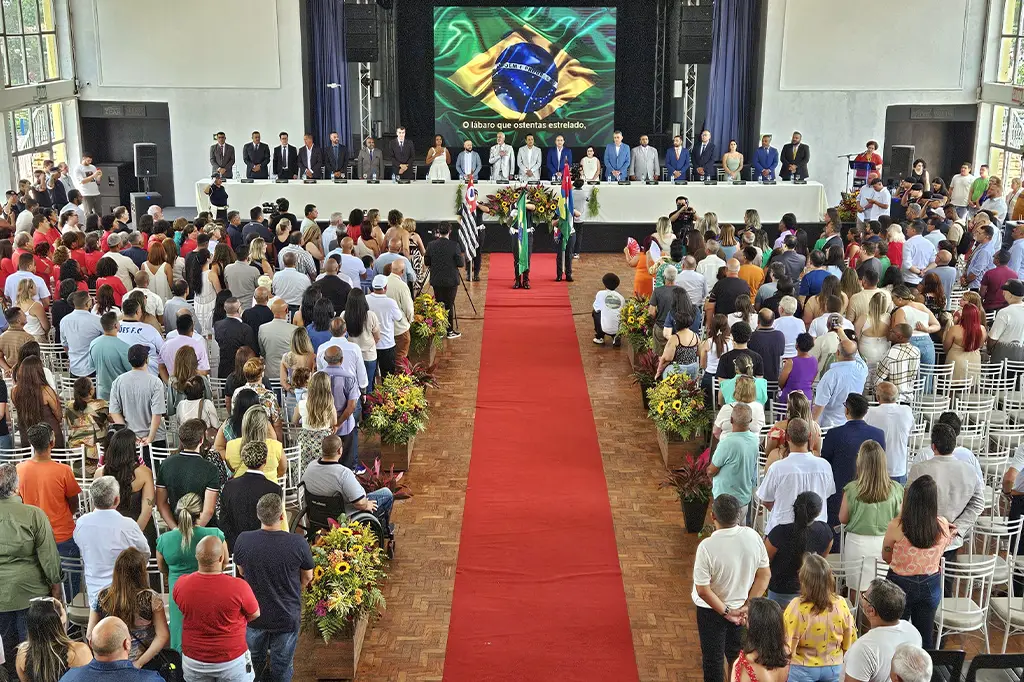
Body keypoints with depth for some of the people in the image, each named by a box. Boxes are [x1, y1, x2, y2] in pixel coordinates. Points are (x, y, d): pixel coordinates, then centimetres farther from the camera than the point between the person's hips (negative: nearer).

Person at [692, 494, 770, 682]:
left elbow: (703, 590, -25)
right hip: (741, 609, 4)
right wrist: (747, 606, -6)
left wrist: (725, 612, -13)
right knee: (737, 654, 25)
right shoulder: (752, 536, -16)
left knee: (713, 658, 16)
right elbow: (764, 575, -8)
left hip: (712, 610, -4)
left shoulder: (707, 546, -29)